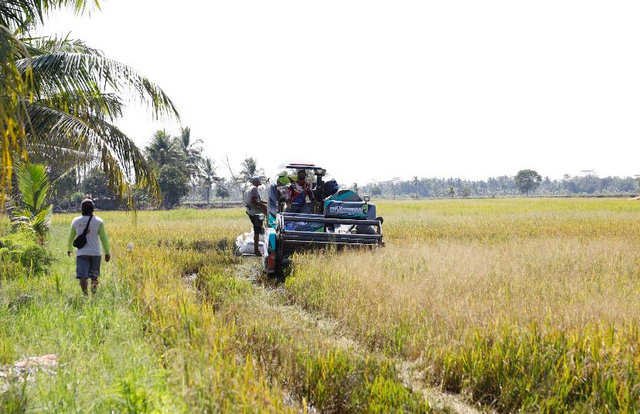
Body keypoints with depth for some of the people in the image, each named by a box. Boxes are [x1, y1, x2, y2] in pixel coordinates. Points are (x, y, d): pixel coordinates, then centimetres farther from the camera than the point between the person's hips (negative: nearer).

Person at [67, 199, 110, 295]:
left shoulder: (75, 221, 4)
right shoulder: (98, 221, -2)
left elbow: (71, 237, 14)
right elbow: (104, 238, -4)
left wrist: (69, 249, 31)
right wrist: (107, 252, 1)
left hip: (81, 253, 0)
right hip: (95, 252, 0)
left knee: (82, 276, -5)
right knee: (94, 275, 15)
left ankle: (85, 294, -18)